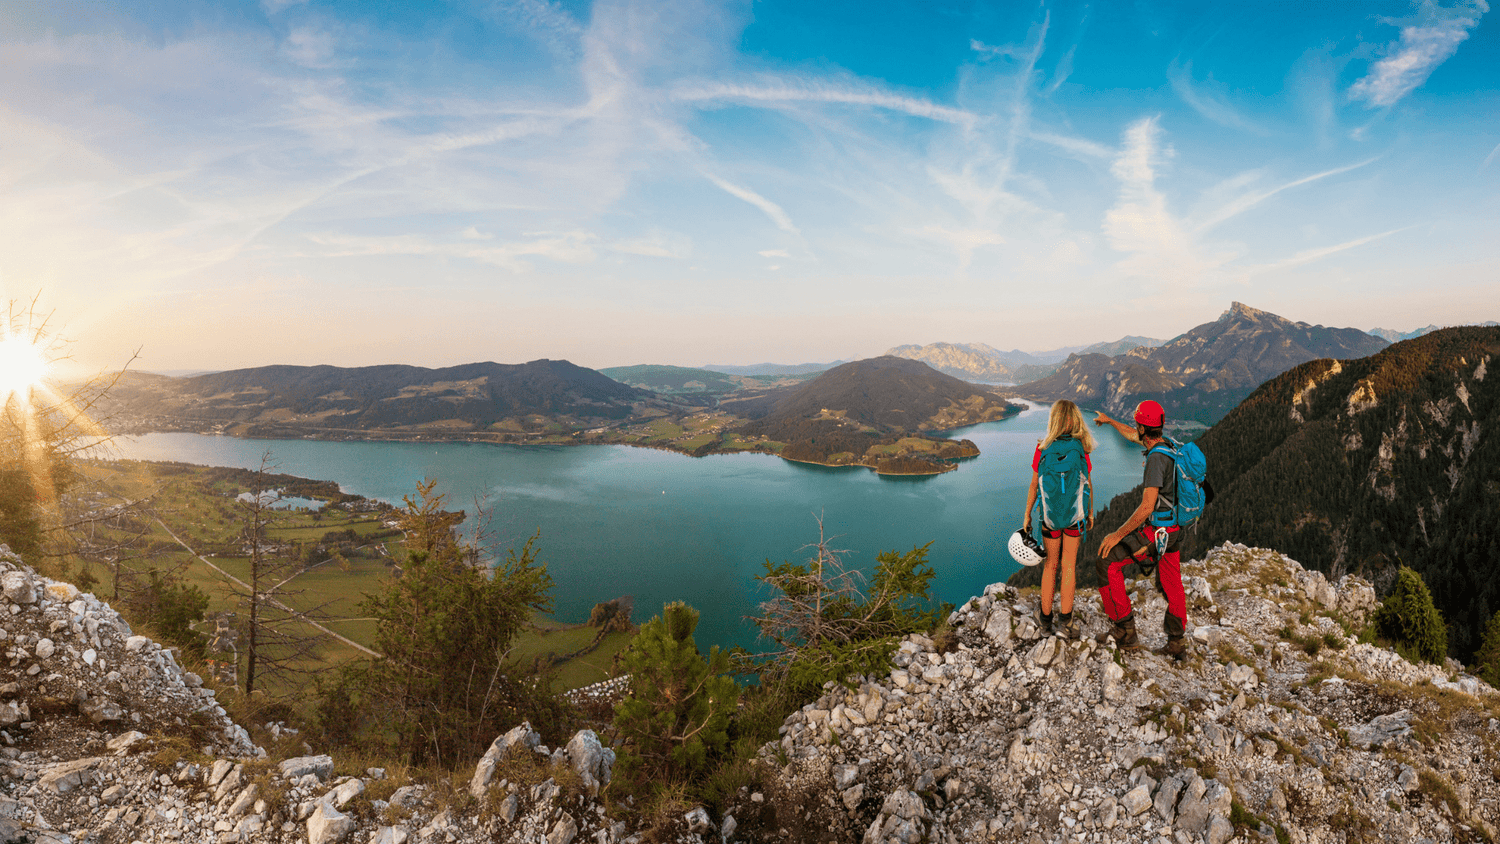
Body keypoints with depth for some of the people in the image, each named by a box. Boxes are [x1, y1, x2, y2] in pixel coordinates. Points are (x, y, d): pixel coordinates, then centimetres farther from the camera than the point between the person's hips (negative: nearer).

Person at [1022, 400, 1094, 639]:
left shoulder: (1042, 449, -10)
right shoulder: (1082, 449, -9)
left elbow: (1034, 486, -5)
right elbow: (1088, 485, -1)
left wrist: (1027, 515, 4)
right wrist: (1091, 512, 13)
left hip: (1050, 516, 0)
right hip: (1075, 516, 0)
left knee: (1050, 565, 14)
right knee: (1069, 566, 10)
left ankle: (1046, 617, 23)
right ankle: (1065, 619, 7)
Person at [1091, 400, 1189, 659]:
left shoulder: (1156, 458, -25)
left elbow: (1147, 507, -28)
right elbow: (1133, 436, 27)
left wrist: (1118, 535, -22)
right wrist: (1109, 421, 41)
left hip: (1156, 531, -10)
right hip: (1173, 529, 10)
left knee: (1107, 562, -4)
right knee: (1172, 586, 17)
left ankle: (1125, 631, 1)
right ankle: (1177, 643, 29)